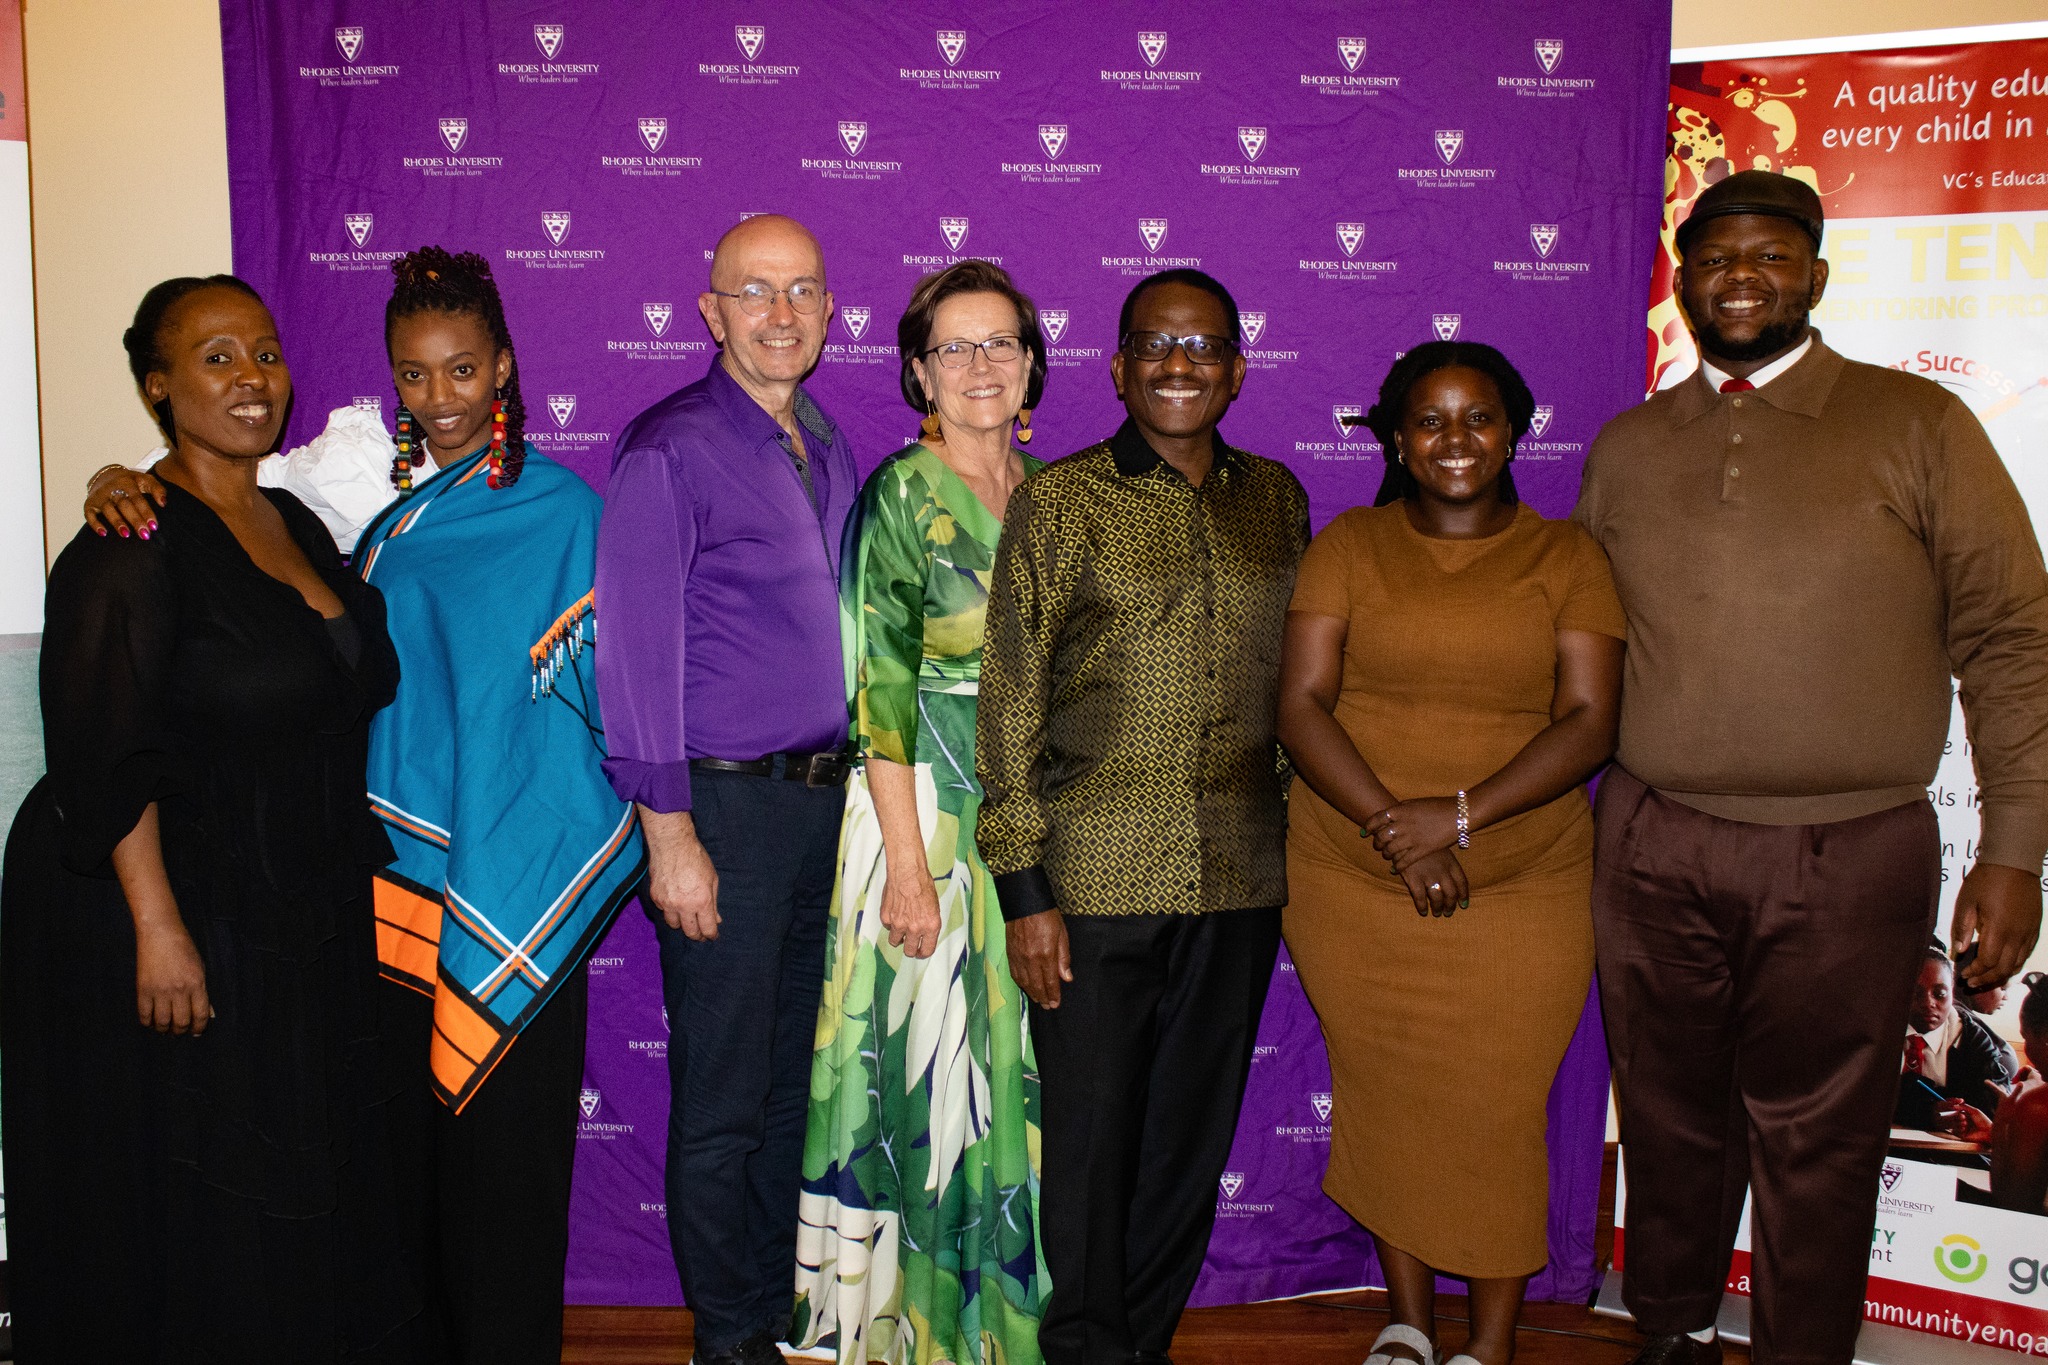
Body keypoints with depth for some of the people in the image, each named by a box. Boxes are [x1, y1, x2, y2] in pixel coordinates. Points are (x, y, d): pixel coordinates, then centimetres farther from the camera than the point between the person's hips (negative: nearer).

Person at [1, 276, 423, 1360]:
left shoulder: (296, 525, 10)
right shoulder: (133, 545, -14)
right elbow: (103, 757, -19)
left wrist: (347, 881, 14)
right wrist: (157, 925, -22)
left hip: (299, 923, 8)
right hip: (175, 918, -7)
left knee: (302, 1191, 16)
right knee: (187, 1216, 5)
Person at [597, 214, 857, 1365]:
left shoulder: (831, 451, 12)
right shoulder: (670, 451, -10)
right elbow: (636, 651, -13)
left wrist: (851, 790, 12)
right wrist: (669, 832, -16)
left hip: (824, 797, 7)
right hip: (725, 804, -7)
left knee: (798, 1078, 17)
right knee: (724, 1099, 5)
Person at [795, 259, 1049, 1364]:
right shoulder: (902, 495, -8)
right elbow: (881, 691, -14)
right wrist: (908, 859, -18)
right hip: (931, 819, -6)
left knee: (1018, 1067, 12)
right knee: (931, 1070, 2)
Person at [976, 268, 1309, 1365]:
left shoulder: (1276, 500, 10)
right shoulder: (1058, 502, -1)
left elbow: (1296, 682, 16)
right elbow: (1010, 701, -3)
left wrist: (1301, 854, 13)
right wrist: (1023, 888, -8)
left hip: (1239, 883, 4)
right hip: (1095, 878, -3)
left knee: (1195, 1134, 13)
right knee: (1091, 1133, 6)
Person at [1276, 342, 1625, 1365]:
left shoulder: (1566, 557, 4)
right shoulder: (1349, 546, 4)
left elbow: (1590, 720, -4)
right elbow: (1301, 703, -4)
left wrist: (1463, 813, -16)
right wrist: (1392, 826, -16)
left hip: (1522, 893, -1)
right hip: (1354, 885, 1)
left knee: (1496, 1112, 1)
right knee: (1383, 1098, 10)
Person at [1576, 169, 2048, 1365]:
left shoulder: (1918, 426, 1)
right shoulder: (1627, 447, 10)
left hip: (1850, 859, -2)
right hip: (1655, 850, 3)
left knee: (1818, 1148, 9)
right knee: (1671, 1119, 15)